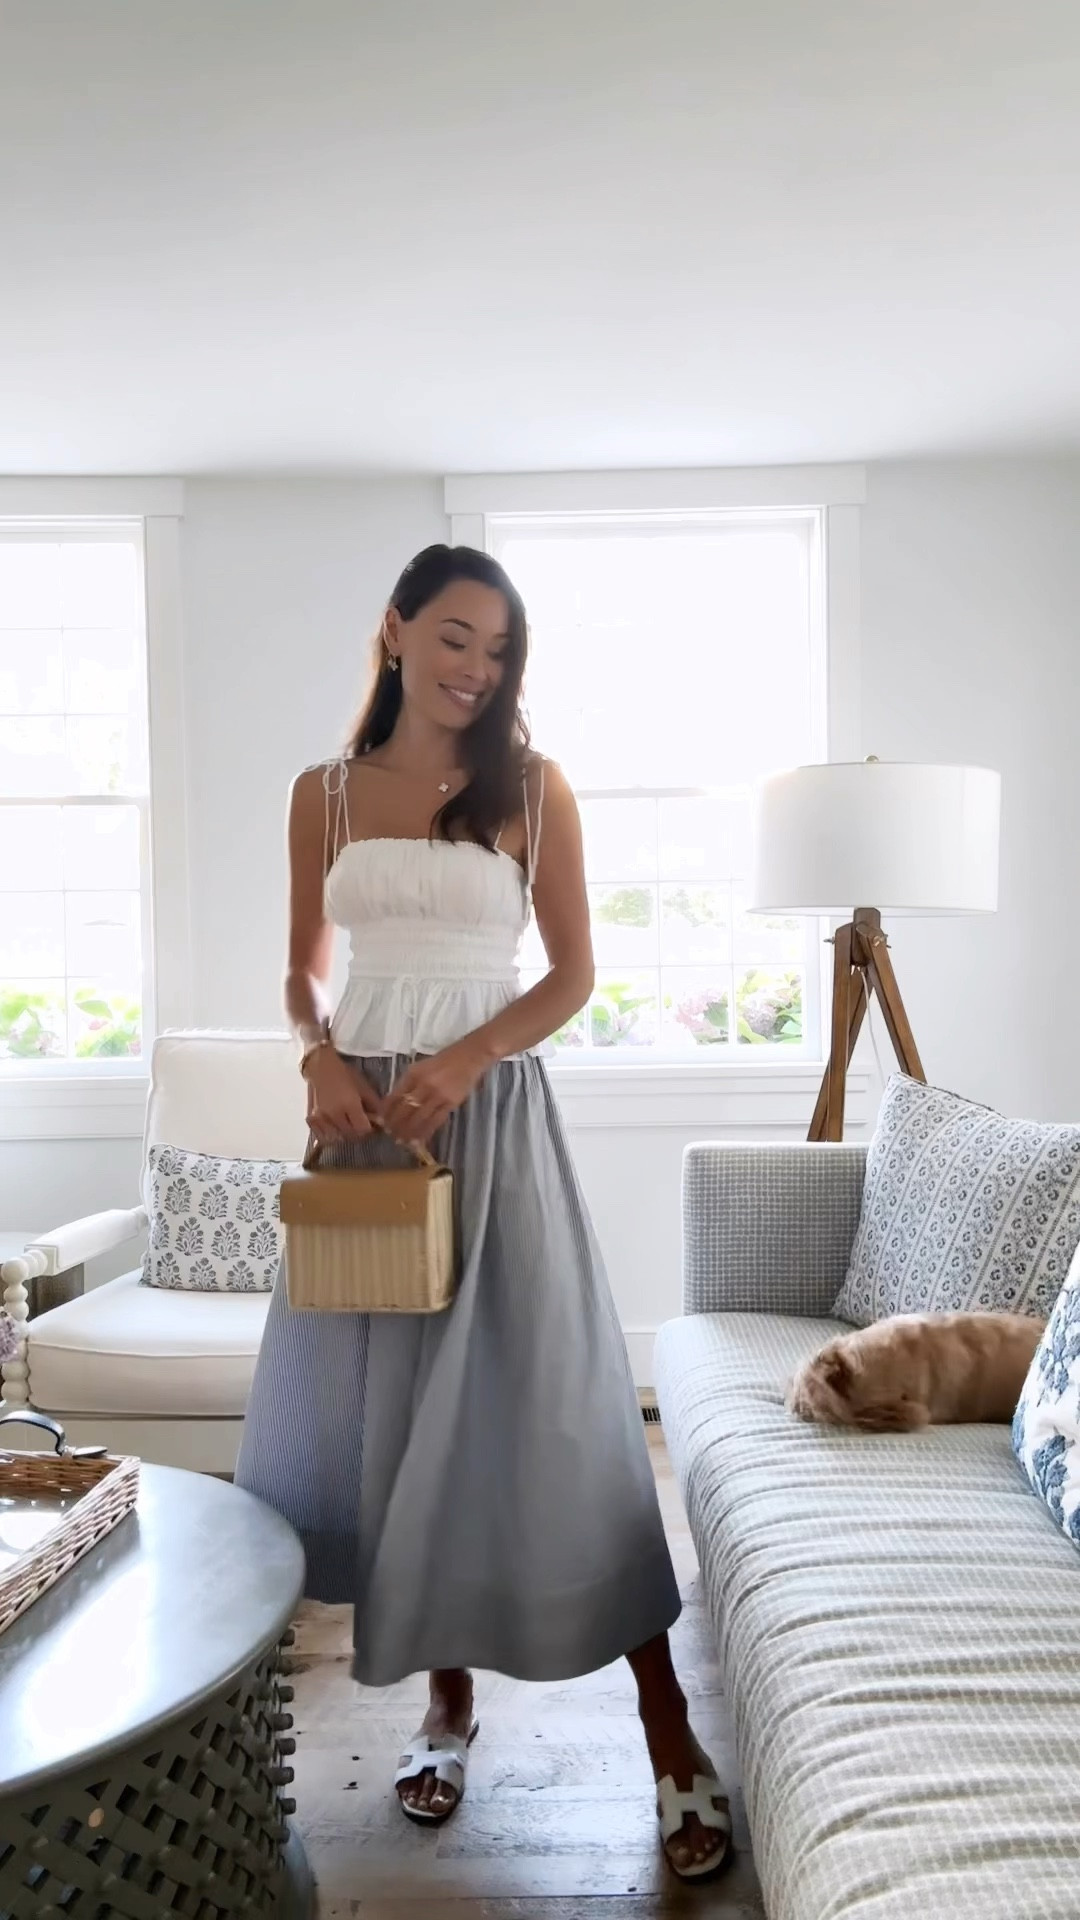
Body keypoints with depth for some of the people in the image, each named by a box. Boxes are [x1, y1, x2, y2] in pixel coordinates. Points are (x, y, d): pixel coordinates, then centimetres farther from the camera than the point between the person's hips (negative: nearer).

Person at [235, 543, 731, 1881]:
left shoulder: (532, 785, 2)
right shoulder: (324, 793, 9)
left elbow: (573, 973, 0)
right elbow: (302, 970, 13)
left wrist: (466, 1058, -16)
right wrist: (321, 1058, -8)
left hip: (491, 1107, -3)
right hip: (366, 1112, 3)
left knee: (548, 1405, -1)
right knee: (388, 1402, 8)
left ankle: (672, 1743, 12)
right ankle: (448, 1702, 28)